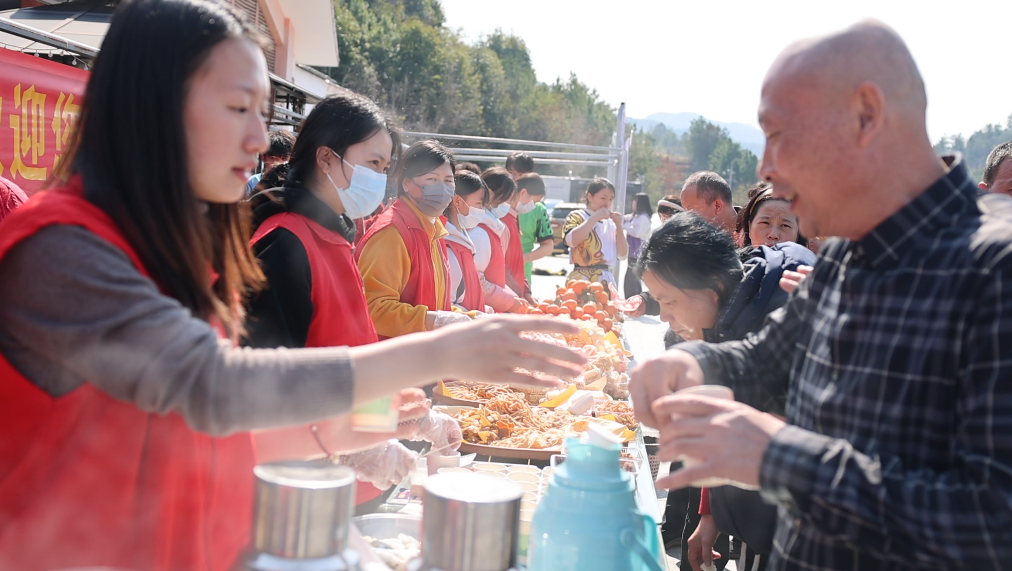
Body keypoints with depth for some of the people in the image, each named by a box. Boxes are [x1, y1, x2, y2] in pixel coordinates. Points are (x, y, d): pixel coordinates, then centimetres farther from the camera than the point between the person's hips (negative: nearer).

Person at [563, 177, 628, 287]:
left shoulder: (610, 223, 15)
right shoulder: (577, 216, 1)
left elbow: (622, 255, 10)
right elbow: (571, 240, -20)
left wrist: (619, 226, 0)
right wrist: (595, 217, -12)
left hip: (607, 281, 5)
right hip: (581, 279, -5)